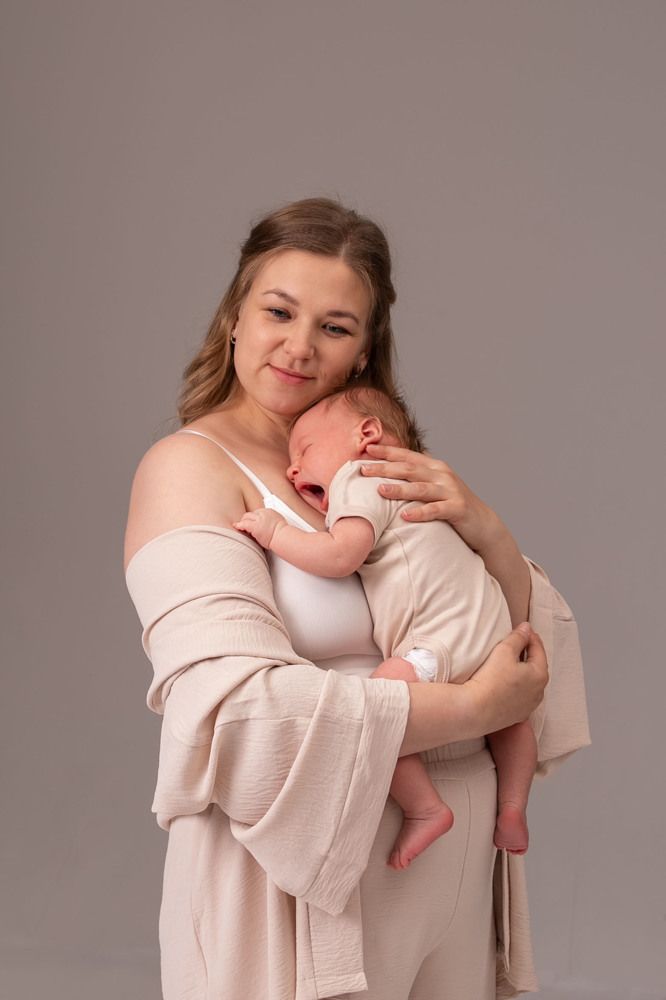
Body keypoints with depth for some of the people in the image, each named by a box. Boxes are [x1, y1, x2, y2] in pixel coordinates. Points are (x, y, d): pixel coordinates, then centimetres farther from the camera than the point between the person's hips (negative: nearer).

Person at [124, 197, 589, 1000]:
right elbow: (241, 713, -24)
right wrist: (475, 706, -19)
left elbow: (531, 640, 6)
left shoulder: (378, 470, 8)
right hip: (303, 887, -6)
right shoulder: (190, 467, -11)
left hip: (453, 872, 6)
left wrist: (488, 533, -13)